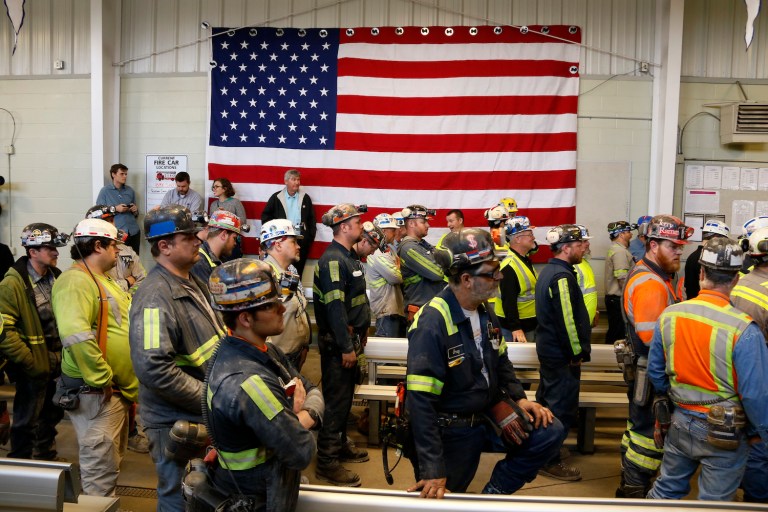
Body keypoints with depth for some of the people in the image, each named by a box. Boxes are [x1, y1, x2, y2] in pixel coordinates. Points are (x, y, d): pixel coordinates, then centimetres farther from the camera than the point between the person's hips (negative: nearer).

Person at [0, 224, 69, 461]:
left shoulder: (56, 278, 6)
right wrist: (30, 363, -20)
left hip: (58, 363, 7)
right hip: (35, 368, -7)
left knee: (52, 416, 21)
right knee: (27, 422, 8)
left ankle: (47, 462, 40)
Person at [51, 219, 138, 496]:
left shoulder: (103, 280, 15)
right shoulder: (75, 281, -18)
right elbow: (76, 336, -31)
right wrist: (102, 380, -25)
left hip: (116, 389, 10)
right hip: (95, 392, -10)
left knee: (111, 460, 22)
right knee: (101, 467, -2)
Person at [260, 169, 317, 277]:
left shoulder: (305, 198, 9)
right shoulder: (276, 197, 5)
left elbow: (311, 219, 10)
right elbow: (266, 215, 9)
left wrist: (311, 236, 2)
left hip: (301, 239, 1)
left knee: (298, 269, 2)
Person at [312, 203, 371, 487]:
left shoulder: (349, 257, 12)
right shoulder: (332, 260, -19)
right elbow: (335, 307, -24)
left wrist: (361, 332, 20)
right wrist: (346, 347, -23)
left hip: (351, 337, 10)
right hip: (337, 342, -10)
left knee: (345, 396, 19)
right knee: (336, 400, -3)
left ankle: (340, 445, 34)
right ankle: (327, 462, 6)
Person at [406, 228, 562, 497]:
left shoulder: (484, 310, 1)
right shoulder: (432, 323, -26)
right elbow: (421, 402, -28)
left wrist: (519, 398, -1)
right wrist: (433, 470, -27)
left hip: (489, 414, 7)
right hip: (453, 430, -6)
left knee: (549, 432, -7)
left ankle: (495, 492, 8)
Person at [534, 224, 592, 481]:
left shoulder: (548, 271, 10)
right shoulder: (562, 276, -22)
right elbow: (568, 320, -24)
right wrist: (577, 353, -14)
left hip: (548, 349, 11)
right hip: (562, 355, -11)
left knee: (547, 400, 20)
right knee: (562, 408, -1)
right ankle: (550, 462, 9)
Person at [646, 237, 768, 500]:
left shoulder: (668, 316, -8)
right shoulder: (744, 329, -23)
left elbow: (655, 371, 3)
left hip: (680, 422, 4)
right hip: (725, 435, -4)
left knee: (667, 489, 22)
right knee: (713, 502, 14)